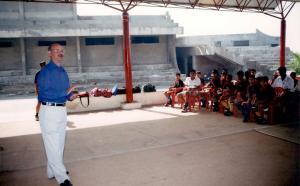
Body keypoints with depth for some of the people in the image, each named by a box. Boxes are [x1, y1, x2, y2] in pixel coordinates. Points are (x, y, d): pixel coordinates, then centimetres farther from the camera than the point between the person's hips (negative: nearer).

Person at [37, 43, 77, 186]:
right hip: (49, 110, -8)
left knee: (59, 143, 15)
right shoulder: (45, 72, -12)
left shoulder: (63, 72, 13)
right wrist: (65, 92, -22)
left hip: (62, 110, 8)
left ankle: (53, 171, 30)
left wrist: (70, 96, -2)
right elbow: (43, 94, -20)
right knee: (53, 145, -3)